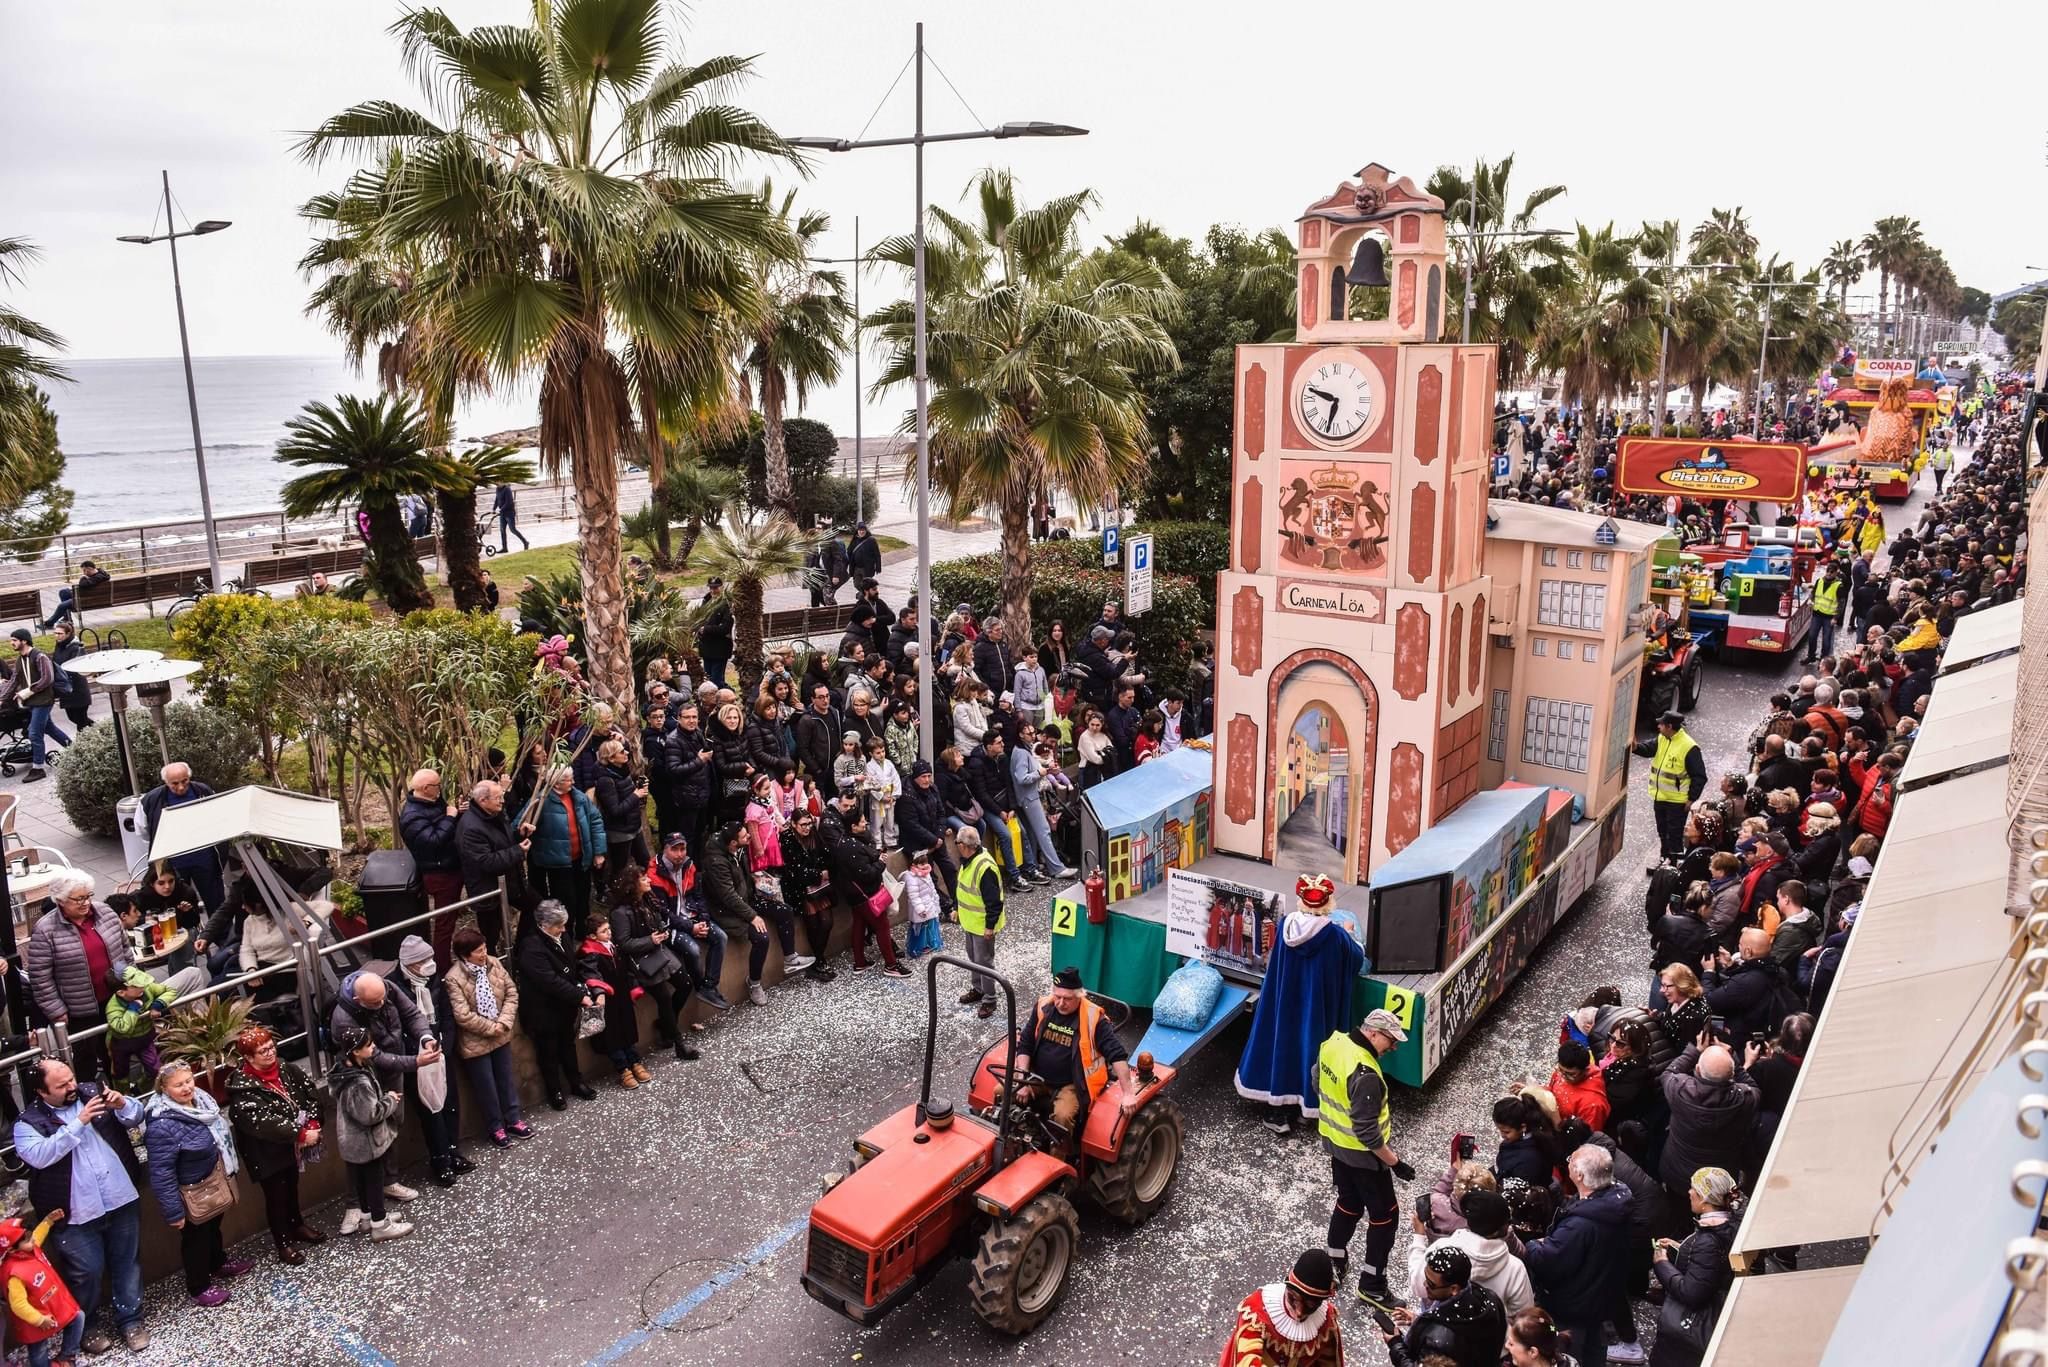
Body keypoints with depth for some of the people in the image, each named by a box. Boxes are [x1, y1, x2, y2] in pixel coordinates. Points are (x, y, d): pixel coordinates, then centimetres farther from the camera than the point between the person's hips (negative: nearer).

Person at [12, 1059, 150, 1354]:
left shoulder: (92, 1092, 1)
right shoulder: (28, 1122, -8)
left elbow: (135, 1116, 3)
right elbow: (38, 1156, -25)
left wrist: (122, 1104, -19)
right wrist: (78, 1122, -31)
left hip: (122, 1200, 3)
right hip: (77, 1214, -3)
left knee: (127, 1263, 15)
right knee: (87, 1273, 10)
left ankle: (130, 1319, 32)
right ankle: (83, 1327, 34)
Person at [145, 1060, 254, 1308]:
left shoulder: (199, 1098, -9)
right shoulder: (163, 1124, -34)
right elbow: (161, 1174, -28)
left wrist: (230, 1168, 19)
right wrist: (173, 1212, -23)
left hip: (215, 1181, 7)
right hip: (193, 1194, -7)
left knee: (214, 1226, 30)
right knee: (196, 1237, 15)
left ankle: (219, 1263, 54)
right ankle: (199, 1287, 36)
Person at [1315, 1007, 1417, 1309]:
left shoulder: (1333, 1043, -7)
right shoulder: (1365, 1075, -33)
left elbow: (1318, 1081, 11)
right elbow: (1366, 1133, -28)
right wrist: (1394, 1161, -17)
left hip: (1334, 1140, 8)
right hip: (1361, 1153, -8)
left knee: (1349, 1202, 26)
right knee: (1383, 1215, 9)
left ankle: (1335, 1262, 40)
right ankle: (1372, 1286, 19)